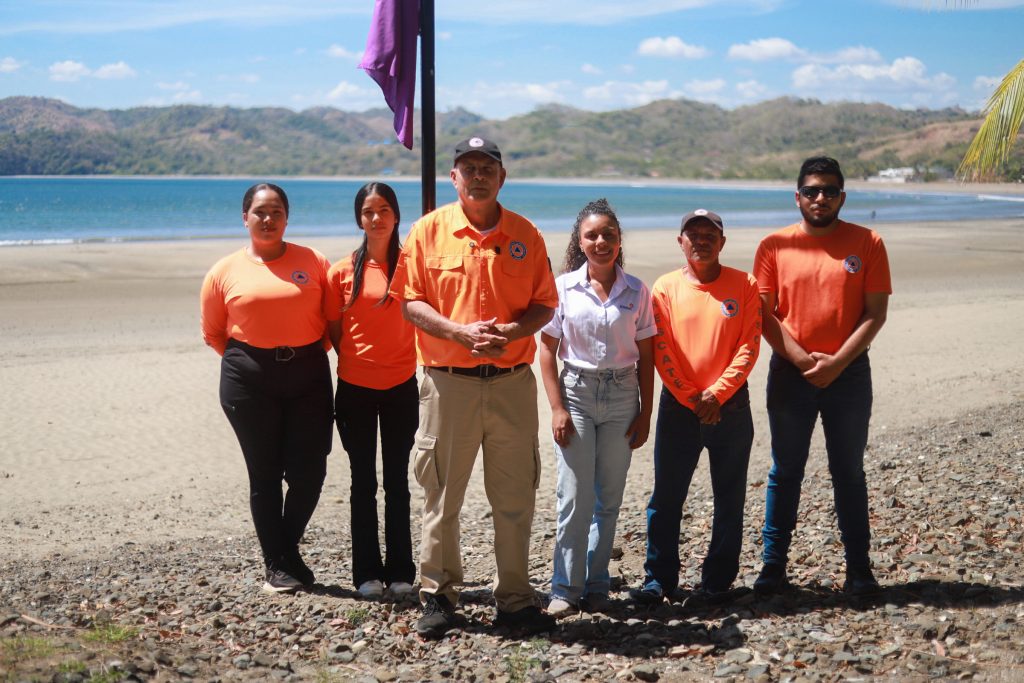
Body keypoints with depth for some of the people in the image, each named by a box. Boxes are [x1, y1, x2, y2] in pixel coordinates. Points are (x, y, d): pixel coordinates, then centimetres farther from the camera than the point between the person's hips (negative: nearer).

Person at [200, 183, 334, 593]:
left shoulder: (313, 262, 4)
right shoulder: (225, 272, 3)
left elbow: (334, 317, 9)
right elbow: (213, 333, 10)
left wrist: (309, 354, 2)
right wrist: (248, 360, 3)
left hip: (308, 376, 1)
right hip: (249, 381, -1)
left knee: (309, 471, 0)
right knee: (265, 474, 3)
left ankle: (289, 548, 26)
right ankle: (277, 564, 16)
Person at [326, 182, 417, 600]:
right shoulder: (343, 271, -1)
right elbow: (333, 330, 7)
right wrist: (354, 361, 1)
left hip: (401, 388, 0)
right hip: (355, 389, 1)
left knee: (397, 481, 8)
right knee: (363, 482, 7)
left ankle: (401, 571, 15)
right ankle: (367, 572, 15)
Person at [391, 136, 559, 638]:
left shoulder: (525, 235, 7)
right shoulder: (429, 230, 1)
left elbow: (544, 305, 7)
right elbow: (410, 301, -1)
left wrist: (512, 331, -13)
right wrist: (458, 331, -16)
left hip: (512, 383, 2)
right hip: (448, 383, -2)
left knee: (515, 497, 7)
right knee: (441, 496, 4)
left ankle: (515, 599, 18)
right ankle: (438, 596, 18)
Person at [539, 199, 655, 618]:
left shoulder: (636, 291, 3)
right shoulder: (564, 287, -2)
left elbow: (645, 356, 6)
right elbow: (547, 349, -1)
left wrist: (645, 413, 2)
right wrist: (557, 408, -7)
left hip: (622, 396, 2)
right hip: (577, 391, -2)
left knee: (609, 497, 6)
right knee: (575, 497, -4)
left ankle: (596, 587, 16)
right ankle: (566, 589, 3)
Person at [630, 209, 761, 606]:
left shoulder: (744, 286, 0)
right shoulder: (665, 287, 1)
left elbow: (749, 347, -4)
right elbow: (661, 350, -2)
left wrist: (717, 393, -13)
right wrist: (691, 398, -9)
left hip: (730, 405, 0)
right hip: (678, 405, 0)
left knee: (729, 498, 5)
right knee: (666, 496, 3)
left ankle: (717, 580, 16)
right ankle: (659, 578, 13)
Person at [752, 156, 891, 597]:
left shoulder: (867, 244, -1)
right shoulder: (774, 246, 0)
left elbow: (875, 313, -4)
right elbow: (764, 314, -2)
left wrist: (836, 362, -13)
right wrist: (802, 360, -12)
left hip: (848, 373, 0)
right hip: (790, 373, 0)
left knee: (848, 472, 8)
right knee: (785, 472, 7)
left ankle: (858, 567, 16)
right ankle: (773, 563, 14)